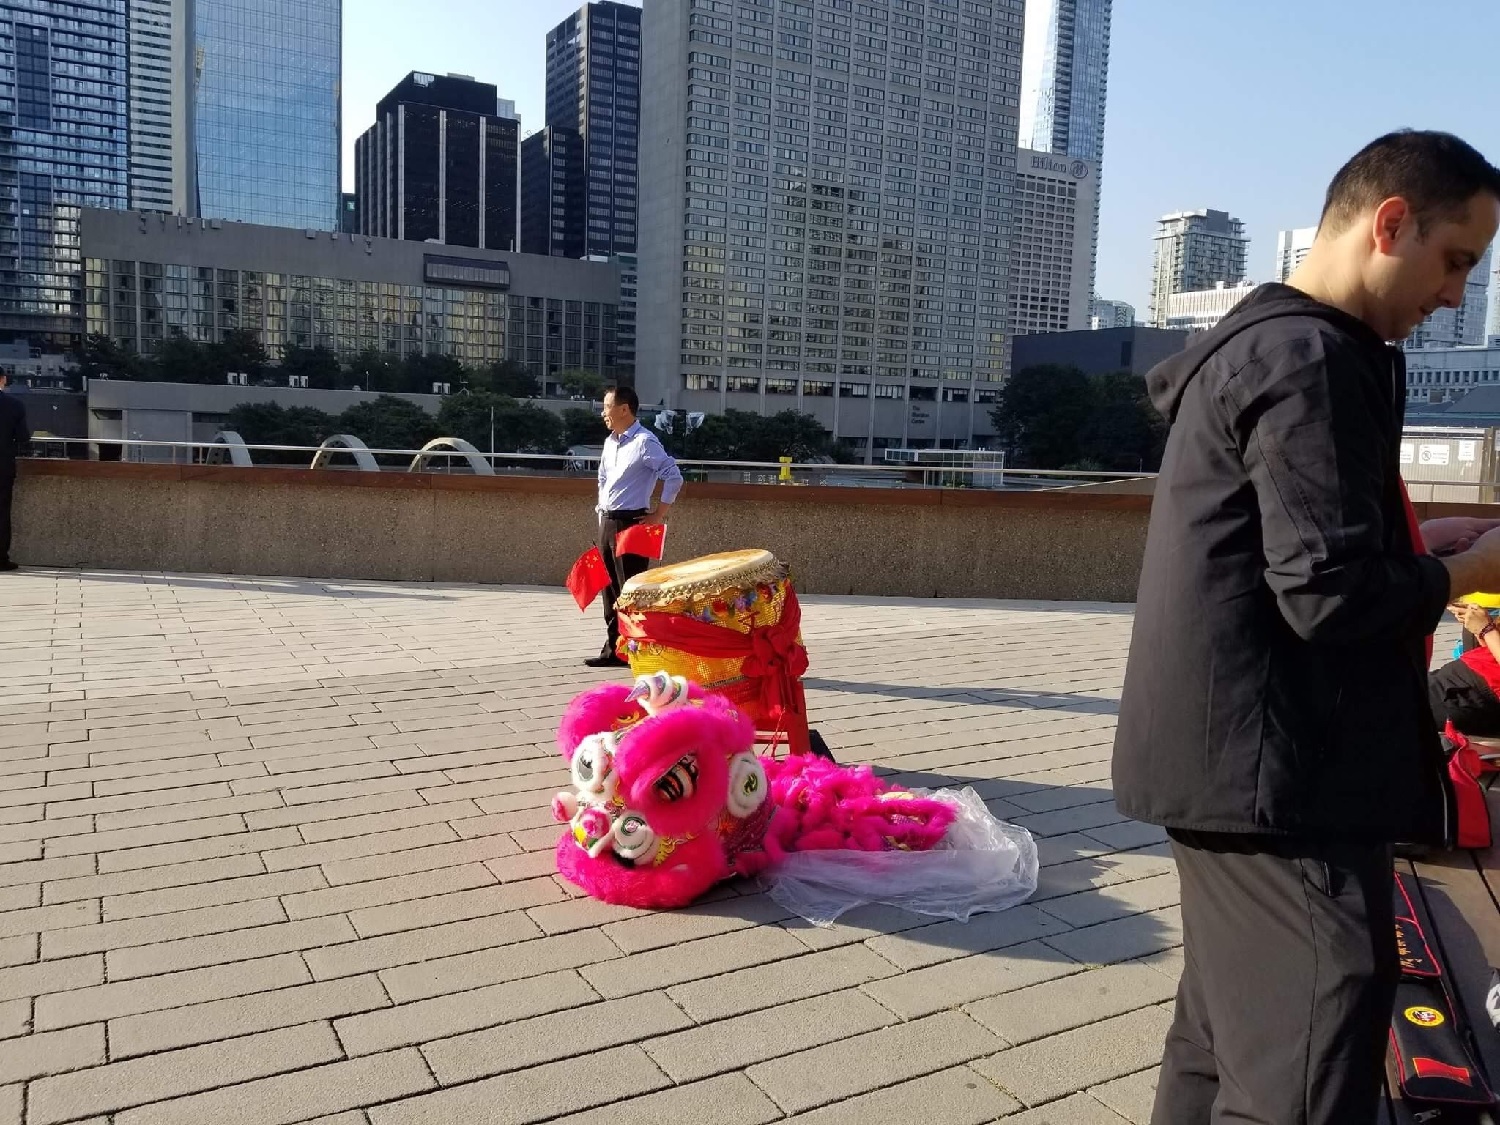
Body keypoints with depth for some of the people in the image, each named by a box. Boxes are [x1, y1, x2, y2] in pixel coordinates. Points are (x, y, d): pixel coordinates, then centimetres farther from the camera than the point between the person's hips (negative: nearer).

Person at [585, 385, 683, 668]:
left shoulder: (645, 442, -13)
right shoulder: (610, 442, 13)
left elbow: (674, 477, -17)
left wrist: (658, 515, -14)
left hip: (631, 524, -8)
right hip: (607, 522, 8)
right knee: (610, 589, 12)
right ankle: (614, 650, 20)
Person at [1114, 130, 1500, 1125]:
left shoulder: (1257, 340, 19)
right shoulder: (1313, 358, -15)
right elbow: (1334, 596, -21)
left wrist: (1416, 548, 13)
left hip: (1240, 761, 11)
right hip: (1285, 773, -11)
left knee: (1227, 1044, 19)